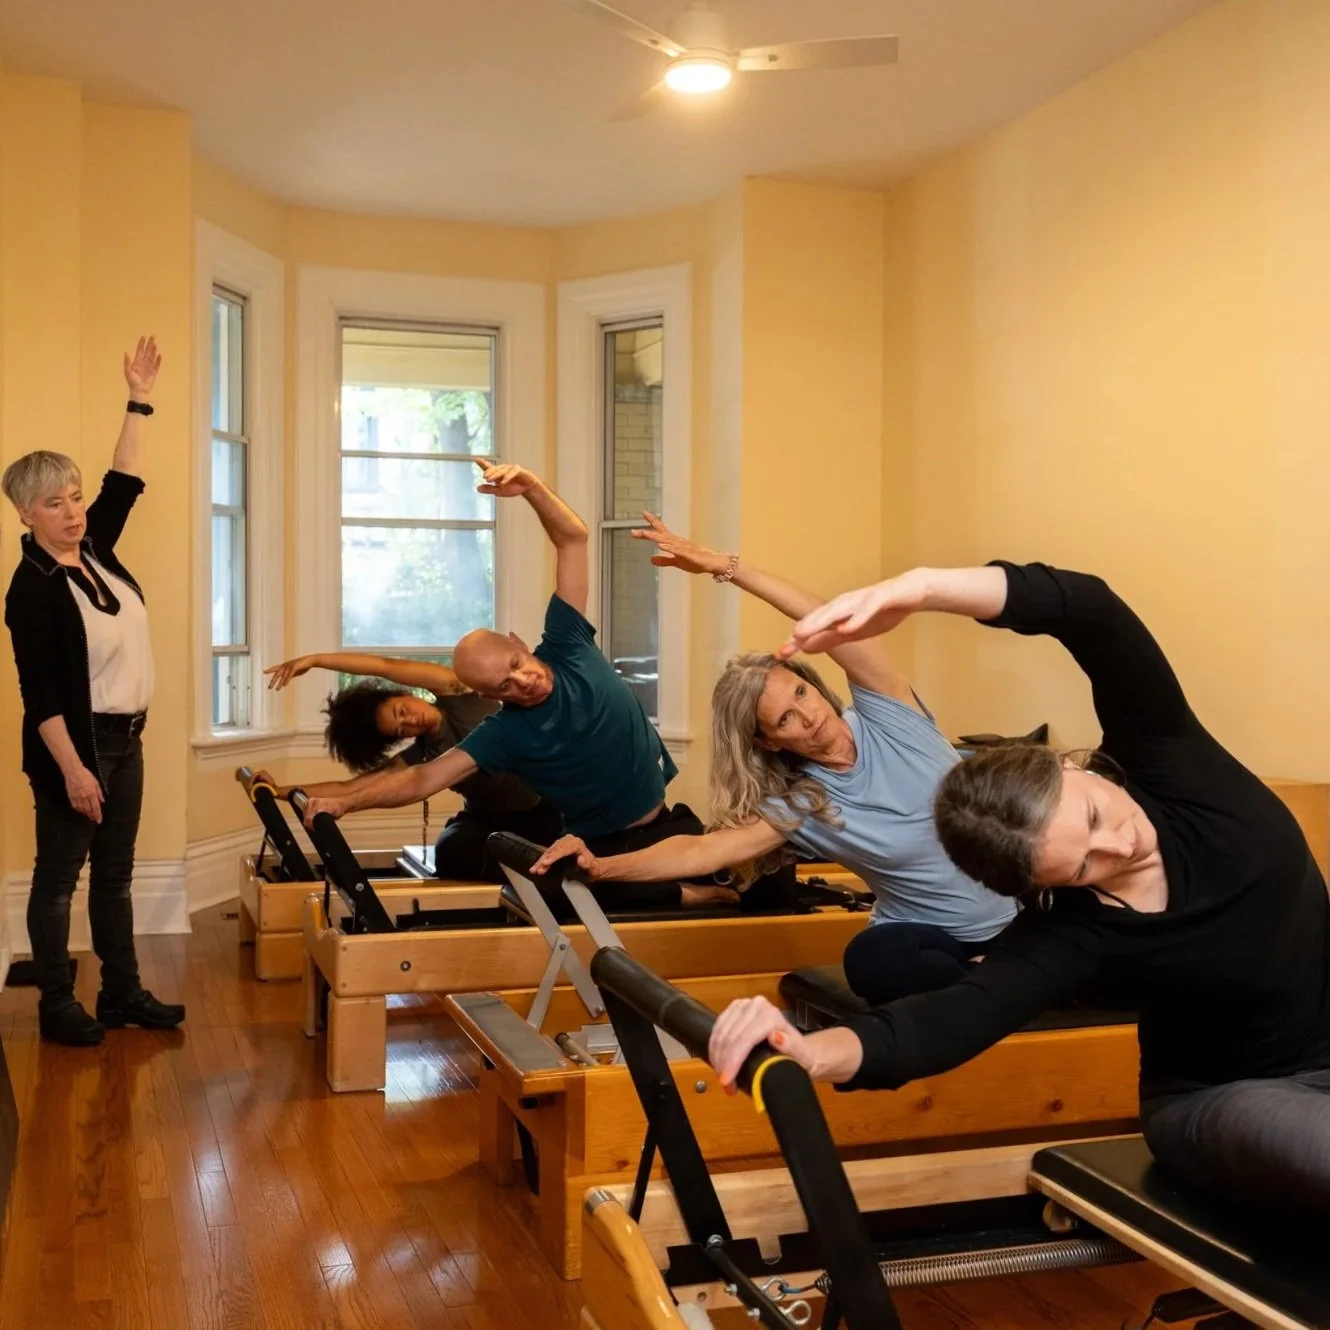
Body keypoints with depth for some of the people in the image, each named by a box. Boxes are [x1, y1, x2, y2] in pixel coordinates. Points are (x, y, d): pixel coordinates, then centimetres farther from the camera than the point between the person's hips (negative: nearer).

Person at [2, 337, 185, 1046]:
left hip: (125, 738, 8)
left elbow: (124, 483, 11)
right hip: (75, 743, -8)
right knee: (59, 877, 4)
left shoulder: (94, 550, 4)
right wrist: (72, 769, -21)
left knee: (115, 874, 13)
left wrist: (138, 401, 8)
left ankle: (122, 992, 22)